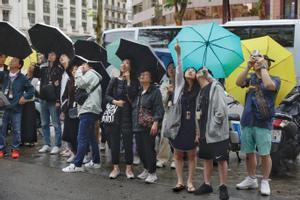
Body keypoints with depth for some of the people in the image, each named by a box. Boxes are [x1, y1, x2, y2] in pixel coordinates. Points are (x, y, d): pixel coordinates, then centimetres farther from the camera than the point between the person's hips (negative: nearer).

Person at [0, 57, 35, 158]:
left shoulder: (22, 78, 1)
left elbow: (31, 90, 6)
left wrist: (25, 97, -7)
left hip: (16, 107, -2)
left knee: (16, 130, 3)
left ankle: (15, 149, 15)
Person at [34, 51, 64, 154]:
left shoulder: (59, 69, -7)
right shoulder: (43, 67, 11)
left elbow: (60, 85, -11)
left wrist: (58, 100, -16)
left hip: (53, 101, -7)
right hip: (44, 99, 7)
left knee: (56, 124, -2)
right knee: (44, 124, 12)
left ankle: (57, 146, 5)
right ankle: (46, 145, 21)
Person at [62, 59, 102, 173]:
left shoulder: (90, 74, -6)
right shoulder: (93, 75, 25)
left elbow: (80, 83, -18)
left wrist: (79, 71, -4)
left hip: (88, 110, -11)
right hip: (90, 109, 11)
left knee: (82, 138, -12)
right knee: (91, 137, 14)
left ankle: (77, 165, -12)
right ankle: (96, 161, 19)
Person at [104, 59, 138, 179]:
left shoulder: (133, 82, 4)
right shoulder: (114, 81, 10)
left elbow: (132, 96, -11)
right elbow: (107, 95, 7)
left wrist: (128, 81, -9)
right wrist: (115, 101, -11)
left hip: (127, 115, -2)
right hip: (114, 114, 2)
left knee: (128, 141, -1)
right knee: (114, 142, 4)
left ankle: (129, 168, 10)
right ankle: (116, 168, 15)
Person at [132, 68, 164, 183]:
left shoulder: (155, 91, -4)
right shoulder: (138, 92, 17)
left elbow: (159, 109, -11)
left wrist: (155, 123, -21)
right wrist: (133, 123, 17)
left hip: (149, 126, -7)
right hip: (137, 126, 7)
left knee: (149, 150, -6)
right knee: (140, 149, 10)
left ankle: (152, 173, 4)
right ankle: (146, 169, 26)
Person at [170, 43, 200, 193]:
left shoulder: (198, 89, 4)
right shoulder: (180, 84, 5)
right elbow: (178, 69, -10)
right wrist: (178, 53, -21)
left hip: (192, 124, -1)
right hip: (179, 123, 1)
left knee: (192, 154, 6)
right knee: (178, 153, 7)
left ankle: (190, 182, 16)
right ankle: (180, 181, 17)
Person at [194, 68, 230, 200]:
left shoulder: (216, 88, -10)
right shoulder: (201, 91, 15)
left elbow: (221, 110, -18)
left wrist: (213, 126, -16)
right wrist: (199, 129, 10)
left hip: (216, 133, -8)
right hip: (204, 133, 8)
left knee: (221, 160, 0)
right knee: (206, 158, 14)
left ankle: (223, 187, 9)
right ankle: (207, 184, 24)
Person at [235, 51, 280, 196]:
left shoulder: (275, 79, 1)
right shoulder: (251, 78, 11)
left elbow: (269, 85, -22)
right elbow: (238, 83, -7)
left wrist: (263, 66, -13)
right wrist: (248, 67, -11)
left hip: (263, 123, -4)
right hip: (247, 122, 4)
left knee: (264, 154, 1)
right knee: (249, 153, 11)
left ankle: (265, 182, 13)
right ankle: (251, 180, 25)